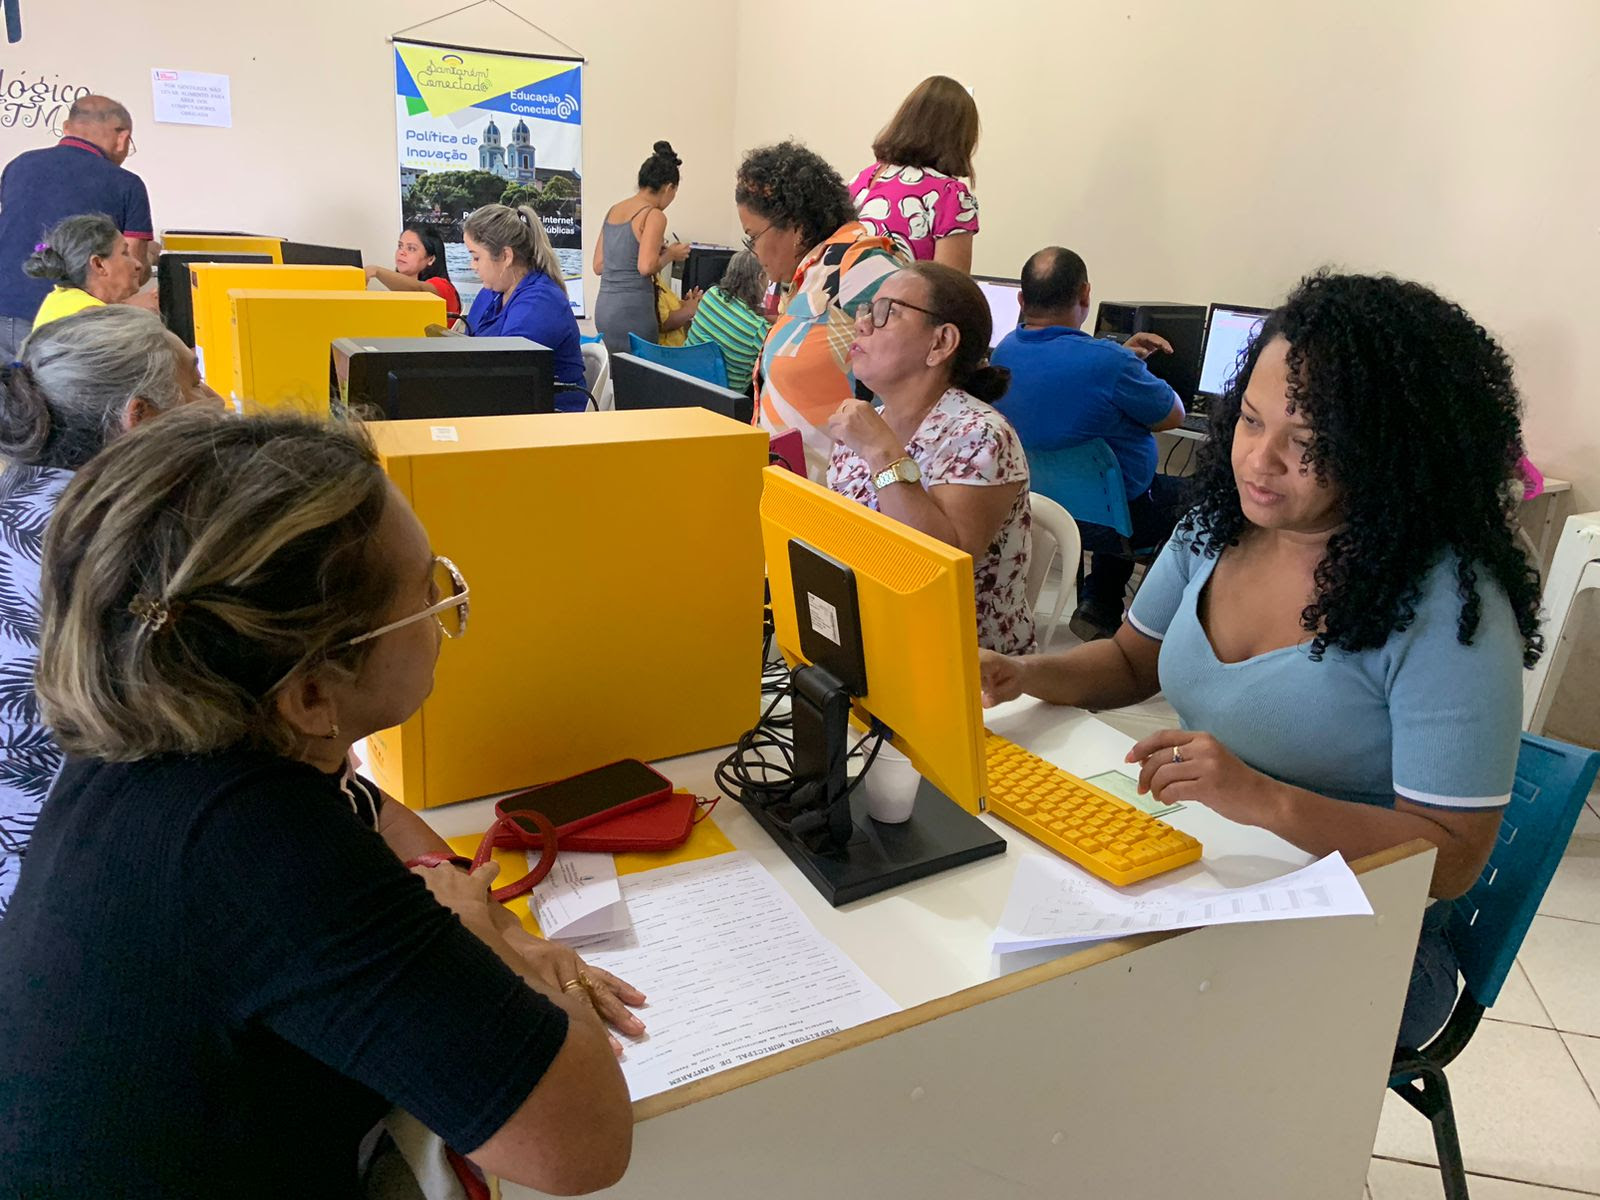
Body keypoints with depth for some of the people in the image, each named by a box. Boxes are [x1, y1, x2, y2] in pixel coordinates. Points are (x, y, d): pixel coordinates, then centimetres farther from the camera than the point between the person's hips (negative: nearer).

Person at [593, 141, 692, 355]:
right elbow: (646, 267, -21)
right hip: (632, 312, -7)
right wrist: (670, 254, -1)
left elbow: (598, 266, 16)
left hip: (604, 308, 7)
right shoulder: (654, 216, -8)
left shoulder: (613, 210, 14)